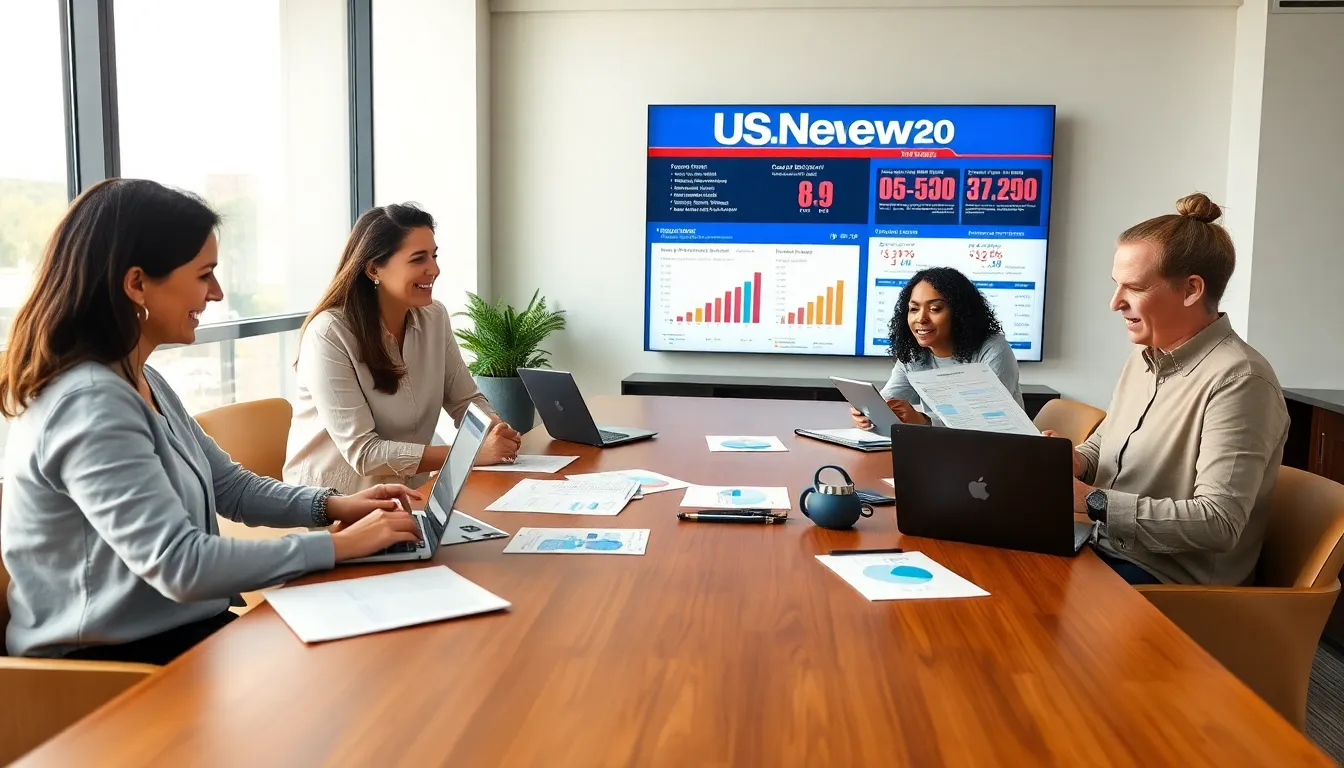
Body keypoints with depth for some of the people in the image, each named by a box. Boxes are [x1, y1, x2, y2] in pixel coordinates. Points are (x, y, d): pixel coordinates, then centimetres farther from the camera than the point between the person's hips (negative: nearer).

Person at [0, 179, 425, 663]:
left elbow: (229, 486, 14)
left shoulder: (141, 382, 8)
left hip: (173, 629, 9)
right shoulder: (89, 406, -24)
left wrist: (331, 506, -2)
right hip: (112, 663, -9)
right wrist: (340, 545, -23)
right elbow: (178, 566, -29)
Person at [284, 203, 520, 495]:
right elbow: (364, 453, -22)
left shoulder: (434, 318, -1)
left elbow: (466, 401, 7)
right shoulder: (330, 334, -19)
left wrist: (496, 430, -16)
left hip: (408, 495, 6)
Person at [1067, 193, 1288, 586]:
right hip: (1104, 550, 8)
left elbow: (1219, 523, -26)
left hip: (1166, 581, -8)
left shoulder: (1239, 381, -20)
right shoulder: (1142, 359, 8)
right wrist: (1074, 461, -2)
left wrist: (1093, 501, -27)